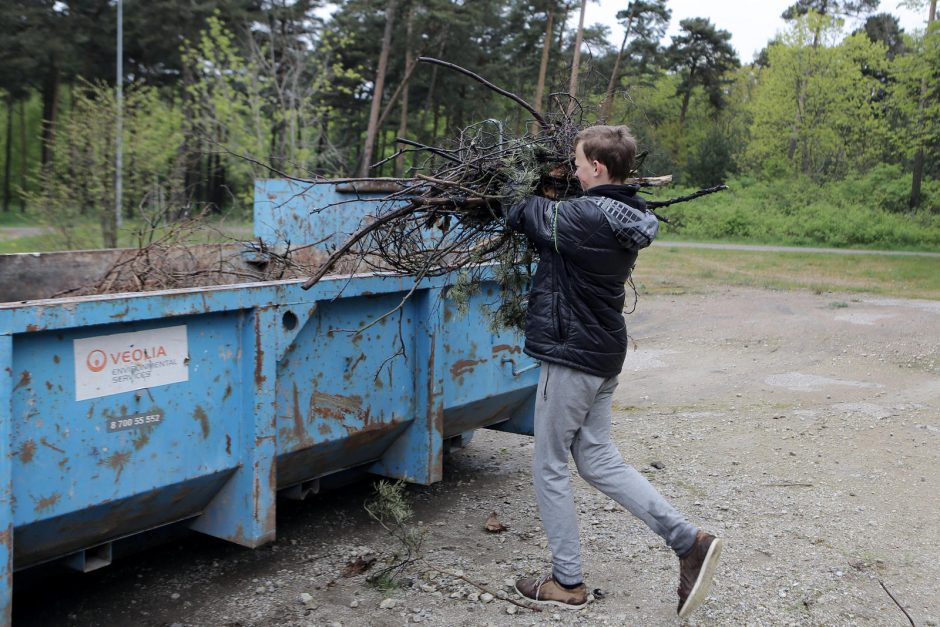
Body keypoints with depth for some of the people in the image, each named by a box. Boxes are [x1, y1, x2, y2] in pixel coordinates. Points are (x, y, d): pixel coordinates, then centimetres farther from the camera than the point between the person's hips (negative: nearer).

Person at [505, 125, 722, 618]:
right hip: (603, 354, 9)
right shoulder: (630, 217, 6)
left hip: (571, 355, -9)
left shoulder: (585, 217, -22)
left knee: (549, 468, 6)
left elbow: (521, 213, -10)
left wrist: (524, 194, 10)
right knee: (597, 460, 16)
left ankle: (567, 582, 16)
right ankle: (687, 541, 10)